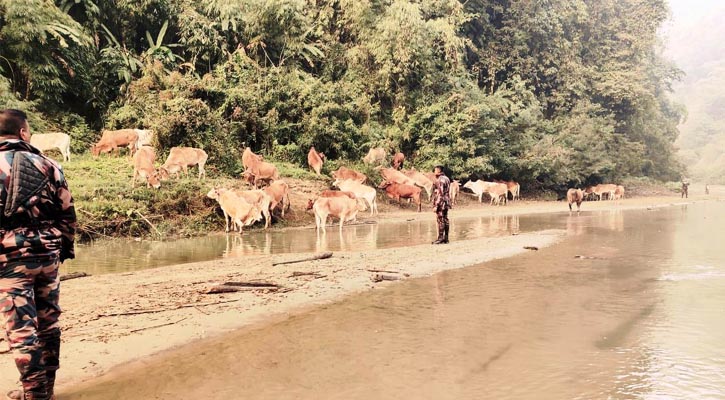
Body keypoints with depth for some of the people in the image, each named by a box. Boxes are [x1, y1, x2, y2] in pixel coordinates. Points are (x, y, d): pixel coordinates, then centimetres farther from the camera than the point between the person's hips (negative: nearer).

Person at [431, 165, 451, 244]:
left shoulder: (440, 180, -16)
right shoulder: (446, 179, 15)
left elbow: (440, 194, -21)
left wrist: (436, 205, -20)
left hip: (441, 203, -10)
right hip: (446, 203, 10)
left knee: (441, 220, -7)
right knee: (445, 220, 10)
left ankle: (440, 238, -5)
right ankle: (446, 238, 14)